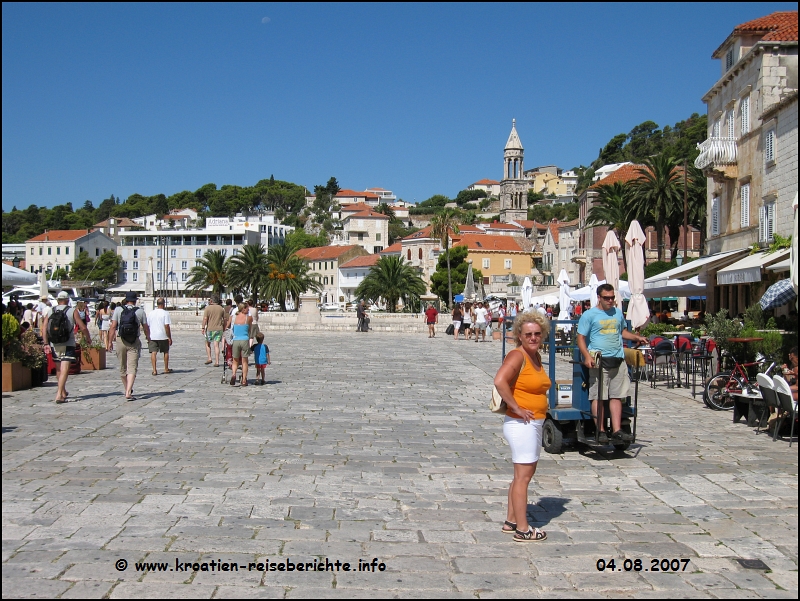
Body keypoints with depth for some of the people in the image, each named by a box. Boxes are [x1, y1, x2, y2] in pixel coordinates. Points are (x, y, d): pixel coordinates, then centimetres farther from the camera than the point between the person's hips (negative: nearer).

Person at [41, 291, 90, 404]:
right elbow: (83, 327, -4)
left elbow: (44, 328, 1)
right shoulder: (72, 311, -1)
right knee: (64, 369, -8)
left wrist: (46, 344, 4)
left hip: (54, 344, 4)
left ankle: (63, 392, 33)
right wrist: (88, 338, 13)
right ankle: (59, 394, -19)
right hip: (68, 344, -4)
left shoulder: (51, 311, 8)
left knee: (59, 369, 18)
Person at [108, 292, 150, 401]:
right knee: (132, 368, -4)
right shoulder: (140, 311, 1)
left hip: (121, 342, 2)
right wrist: (148, 339, 25)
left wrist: (110, 342, 1)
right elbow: (146, 328, 6)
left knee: (123, 368, 16)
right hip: (134, 343, -2)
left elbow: (113, 327, -4)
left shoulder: (118, 310, 2)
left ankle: (127, 390, 30)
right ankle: (128, 393, -17)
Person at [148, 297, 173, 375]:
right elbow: (167, 326, -14)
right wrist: (169, 337, -9)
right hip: (163, 336, -2)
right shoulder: (165, 313, -8)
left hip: (152, 336, 3)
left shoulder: (150, 313, 7)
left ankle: (154, 370, -10)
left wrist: (148, 337, 20)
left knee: (153, 352, -1)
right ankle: (166, 369, 23)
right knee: (166, 352, 14)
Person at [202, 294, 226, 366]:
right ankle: (217, 362, -2)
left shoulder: (208, 308, -5)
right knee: (216, 345, 2)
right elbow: (224, 319, 10)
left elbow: (205, 318, -12)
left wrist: (203, 328, -8)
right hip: (219, 329, 3)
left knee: (207, 343, 17)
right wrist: (224, 328, 20)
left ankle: (209, 358, 10)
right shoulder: (221, 308, 6)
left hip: (210, 329, -3)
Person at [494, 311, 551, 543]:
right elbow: (499, 381, -32)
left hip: (535, 423, 10)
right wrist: (517, 408, -24)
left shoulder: (536, 356, 11)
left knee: (526, 473, 16)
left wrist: (540, 406, 13)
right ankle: (522, 530, 4)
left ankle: (511, 521, 27)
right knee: (523, 476, -3)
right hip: (521, 424, -9)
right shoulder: (517, 356, -16)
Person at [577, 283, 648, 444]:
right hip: (599, 361, -5)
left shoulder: (618, 313, 16)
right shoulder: (589, 315, 0)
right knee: (598, 396, -5)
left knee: (616, 396, 3)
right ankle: (600, 431, -1)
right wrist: (587, 356, -17)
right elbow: (581, 338, -3)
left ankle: (617, 431, 4)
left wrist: (637, 338, 13)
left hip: (618, 360, 5)